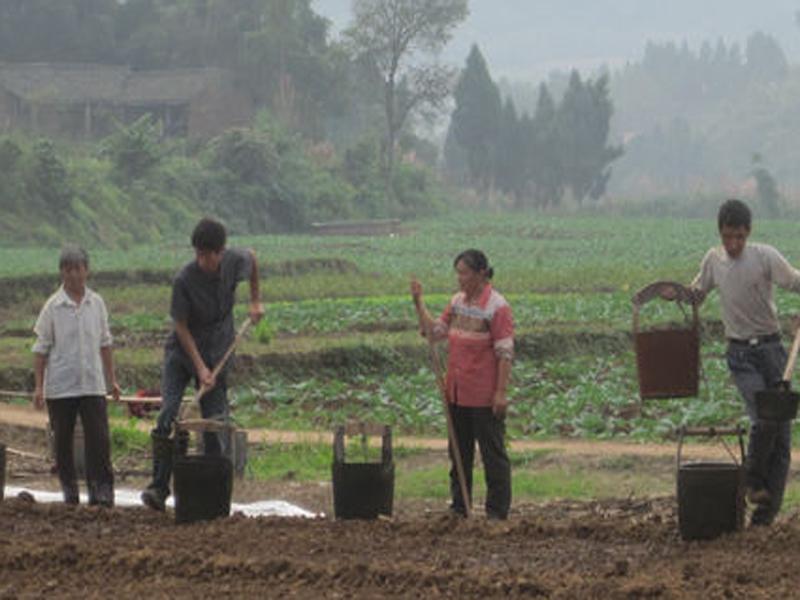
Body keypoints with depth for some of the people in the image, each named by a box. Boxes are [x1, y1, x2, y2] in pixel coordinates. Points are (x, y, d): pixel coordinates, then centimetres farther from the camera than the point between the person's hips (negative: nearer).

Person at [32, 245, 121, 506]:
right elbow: (41, 348, 0)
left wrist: (112, 379, 15)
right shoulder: (53, 307, -3)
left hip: (92, 384, 1)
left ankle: (101, 489, -4)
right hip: (60, 386, -1)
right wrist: (38, 386, -4)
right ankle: (68, 487, 18)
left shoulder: (96, 303, 5)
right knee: (63, 440, 6)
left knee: (99, 438, -7)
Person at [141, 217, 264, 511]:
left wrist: (255, 301, 17)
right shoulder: (184, 280, -21)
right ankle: (159, 488, -16)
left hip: (217, 353, 3)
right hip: (182, 351, -3)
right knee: (167, 416, -17)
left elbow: (252, 257, 16)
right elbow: (181, 327, -14)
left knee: (214, 425, -2)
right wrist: (200, 367, -18)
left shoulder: (235, 261, -11)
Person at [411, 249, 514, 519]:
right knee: (459, 453, 14)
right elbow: (435, 330, 12)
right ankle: (459, 507, 23)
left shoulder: (497, 306, -12)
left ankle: (497, 512, 4)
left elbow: (505, 352, -15)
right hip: (457, 393, 8)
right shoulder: (458, 301, 10)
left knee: (492, 453, 0)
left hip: (484, 396, -8)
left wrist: (501, 392, -18)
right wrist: (419, 304, 2)